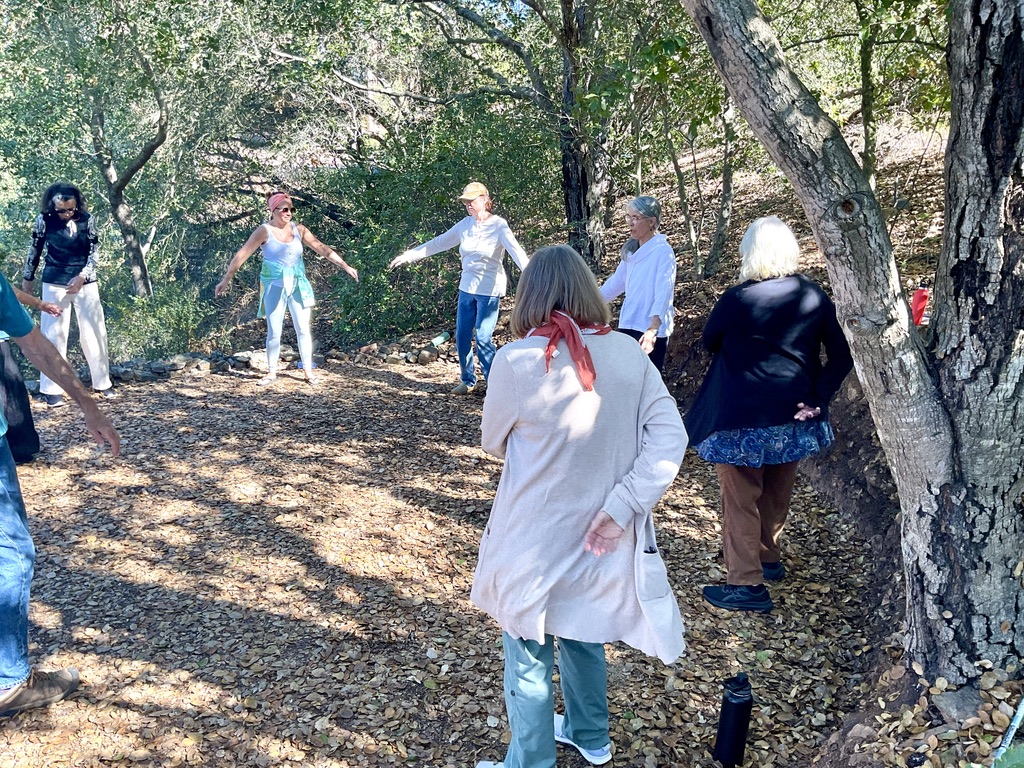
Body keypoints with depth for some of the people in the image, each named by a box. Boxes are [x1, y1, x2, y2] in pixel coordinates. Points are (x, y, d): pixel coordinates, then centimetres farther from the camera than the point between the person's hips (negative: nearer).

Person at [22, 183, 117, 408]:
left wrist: (82, 276, -14)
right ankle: (52, 389, 7)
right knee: (53, 335, 1)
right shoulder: (44, 220, -8)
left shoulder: (87, 219, -6)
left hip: (85, 283, 2)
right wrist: (28, 277, 13)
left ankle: (102, 383, 19)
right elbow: (35, 249, 4)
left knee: (95, 332, 6)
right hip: (55, 284, -1)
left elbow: (94, 252, -2)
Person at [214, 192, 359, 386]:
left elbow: (322, 248, 4)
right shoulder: (265, 231, -8)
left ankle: (308, 371, 12)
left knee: (303, 328, 3)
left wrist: (345, 266, 1)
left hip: (298, 285, 3)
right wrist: (226, 279, -12)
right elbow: (242, 254, -9)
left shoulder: (299, 230, 2)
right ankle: (271, 372, 15)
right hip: (274, 286, -3)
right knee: (274, 331, 1)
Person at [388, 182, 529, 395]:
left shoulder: (498, 225, -12)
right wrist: (407, 256, 11)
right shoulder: (466, 224, 4)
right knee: (462, 338, 8)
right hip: (466, 289, 6)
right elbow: (439, 243, 12)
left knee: (483, 339, -8)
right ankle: (468, 381, 25)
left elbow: (516, 251, -28)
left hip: (489, 291, -6)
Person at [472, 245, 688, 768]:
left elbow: (493, 444, -5)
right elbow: (669, 438, -13)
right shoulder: (627, 353, -8)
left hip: (535, 543, -5)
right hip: (599, 540, 5)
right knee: (584, 636, 28)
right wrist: (619, 509, -16)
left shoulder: (517, 360, -19)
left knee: (529, 661, 14)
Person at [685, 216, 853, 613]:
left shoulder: (736, 299, -16)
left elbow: (709, 342, 1)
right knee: (777, 492, 23)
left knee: (741, 499, 7)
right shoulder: (814, 297, -4)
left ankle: (746, 584, 9)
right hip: (793, 417, 5)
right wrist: (818, 398, -2)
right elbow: (842, 356, -2)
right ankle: (769, 558, 41)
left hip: (742, 419, -5)